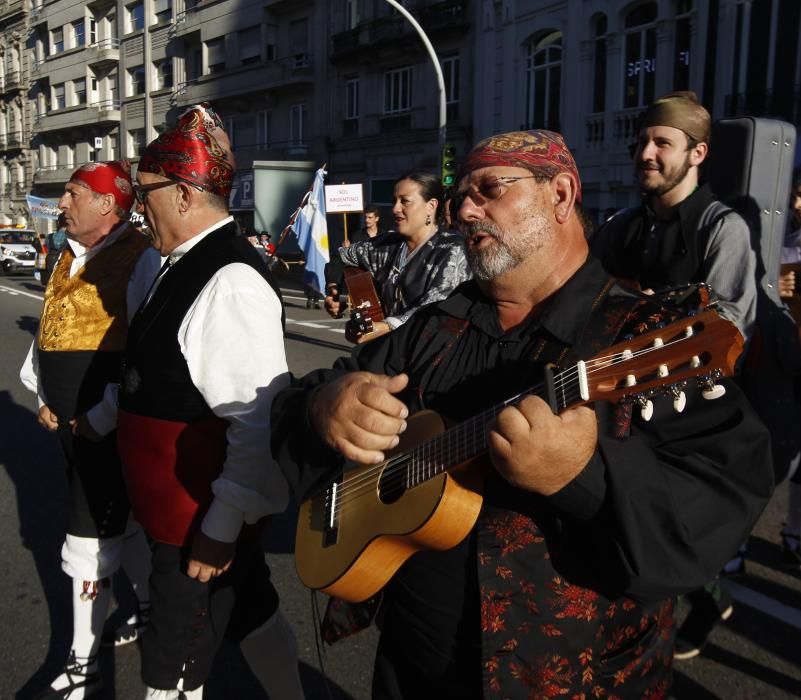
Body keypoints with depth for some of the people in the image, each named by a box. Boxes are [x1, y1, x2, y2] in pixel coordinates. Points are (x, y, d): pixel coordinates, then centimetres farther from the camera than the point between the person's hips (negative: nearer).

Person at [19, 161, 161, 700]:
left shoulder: (141, 259, -15)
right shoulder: (70, 258, 12)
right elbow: (47, 332, 20)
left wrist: (105, 416, -19)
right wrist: (43, 398, 13)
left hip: (110, 424, -8)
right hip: (69, 419, 8)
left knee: (90, 537, -2)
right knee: (121, 517, 21)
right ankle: (151, 607, 41)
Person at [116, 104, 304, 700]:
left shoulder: (232, 283, -26)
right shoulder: (187, 264, 5)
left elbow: (260, 421, -28)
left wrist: (220, 528, -22)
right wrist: (98, 414, 18)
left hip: (203, 520, -9)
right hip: (180, 506, 9)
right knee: (252, 609, 25)